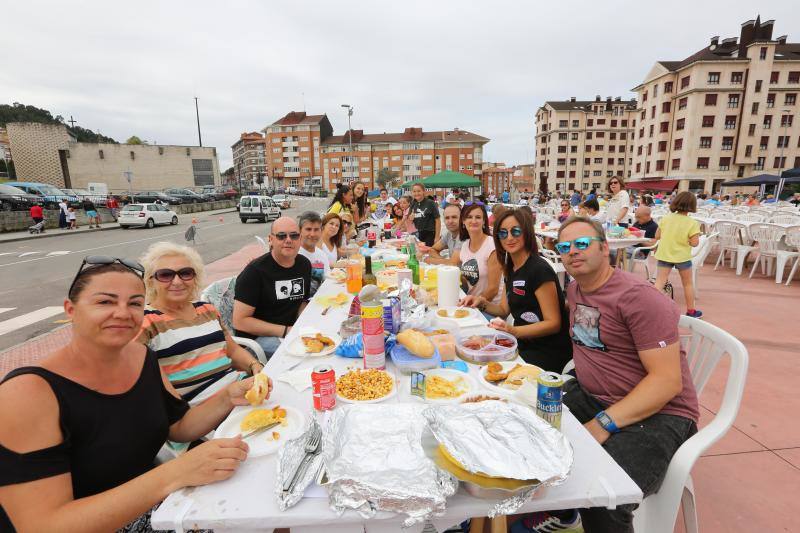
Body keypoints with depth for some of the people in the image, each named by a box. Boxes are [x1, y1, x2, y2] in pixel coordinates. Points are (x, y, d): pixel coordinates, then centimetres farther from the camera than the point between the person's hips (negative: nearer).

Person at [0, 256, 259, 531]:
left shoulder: (142, 357, -5)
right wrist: (174, 475, -35)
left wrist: (228, 398, -14)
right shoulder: (27, 394, -22)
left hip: (147, 509, 5)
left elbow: (179, 427, 5)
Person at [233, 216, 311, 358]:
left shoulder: (304, 264, 6)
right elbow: (240, 321, -16)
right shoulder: (255, 271, -14)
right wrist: (285, 331, -19)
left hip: (291, 330, 7)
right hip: (257, 337, -7)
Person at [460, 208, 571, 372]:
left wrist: (514, 331, -30)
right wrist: (482, 303, -4)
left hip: (550, 353, -7)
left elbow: (553, 323, -18)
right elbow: (504, 309, 15)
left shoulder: (539, 270, -19)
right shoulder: (510, 268, 7)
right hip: (525, 345, 7)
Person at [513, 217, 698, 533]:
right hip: (591, 397, 8)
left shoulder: (638, 298, -18)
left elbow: (668, 380, -22)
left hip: (657, 413, -7)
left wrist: (603, 424, -27)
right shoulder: (574, 290, 7)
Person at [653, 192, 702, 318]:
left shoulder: (666, 218, -1)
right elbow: (694, 243, -14)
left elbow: (657, 236, 4)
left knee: (660, 282, 1)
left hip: (664, 254, 2)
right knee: (688, 283, 16)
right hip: (682, 256, -2)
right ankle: (691, 311, 28)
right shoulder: (692, 223, -12)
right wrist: (697, 233, 4)